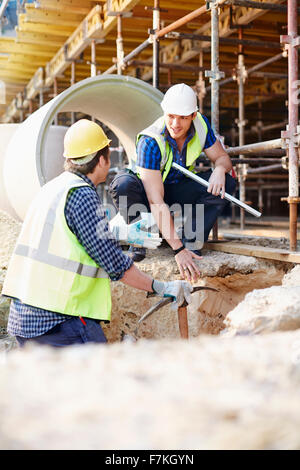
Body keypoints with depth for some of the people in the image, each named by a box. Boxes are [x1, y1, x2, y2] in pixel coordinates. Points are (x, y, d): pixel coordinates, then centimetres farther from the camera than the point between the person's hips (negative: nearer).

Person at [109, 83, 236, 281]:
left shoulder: (201, 124, -16)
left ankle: (191, 240, -15)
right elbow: (156, 202, -37)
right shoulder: (150, 142, -32)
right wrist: (178, 250, -42)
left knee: (226, 183, -17)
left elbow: (222, 157, -2)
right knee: (123, 184, -37)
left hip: (178, 191, 5)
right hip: (146, 193, -4)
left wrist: (220, 169, -30)